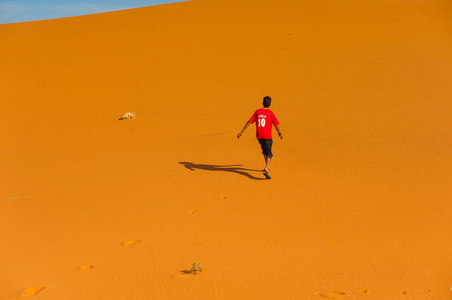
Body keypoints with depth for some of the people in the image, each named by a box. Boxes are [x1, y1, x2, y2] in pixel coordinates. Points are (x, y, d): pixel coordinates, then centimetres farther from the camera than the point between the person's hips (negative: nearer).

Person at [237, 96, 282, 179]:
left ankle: (268, 166, 36)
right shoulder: (271, 113, -8)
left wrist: (242, 132, 1)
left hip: (259, 135, 4)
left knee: (264, 150, 24)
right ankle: (267, 167, -27)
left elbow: (249, 122, -1)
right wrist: (280, 133, 18)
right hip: (267, 136, -4)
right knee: (268, 153, -4)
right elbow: (276, 125, 0)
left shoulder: (257, 112, 1)